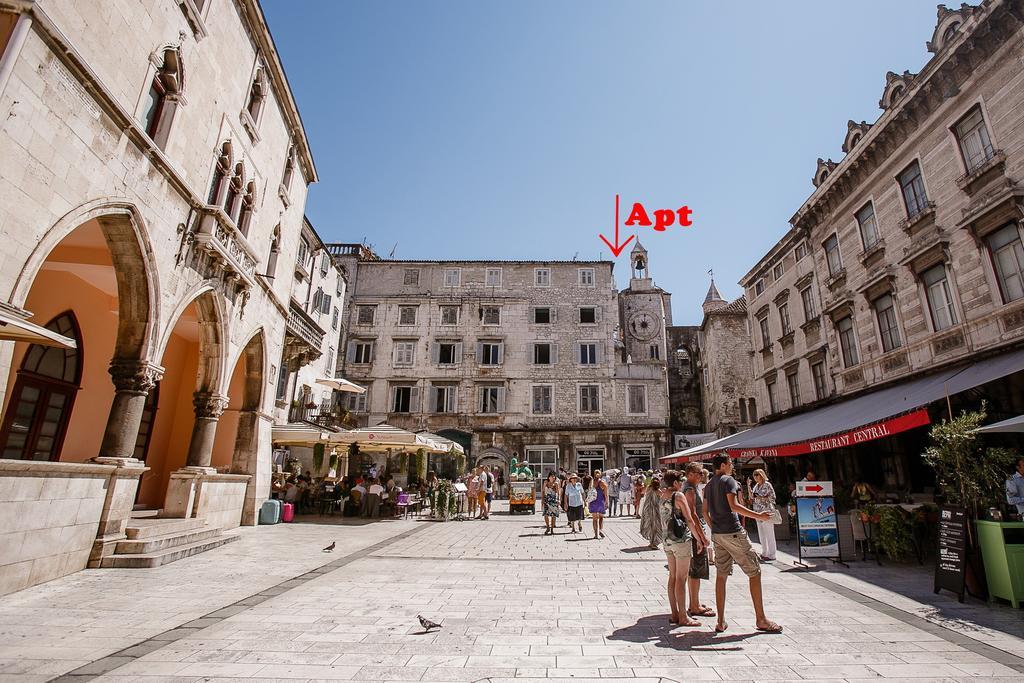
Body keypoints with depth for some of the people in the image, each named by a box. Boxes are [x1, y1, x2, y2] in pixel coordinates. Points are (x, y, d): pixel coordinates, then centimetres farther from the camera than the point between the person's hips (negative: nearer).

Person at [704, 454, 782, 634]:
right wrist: (758, 515, -18)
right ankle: (761, 620, 10)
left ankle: (721, 621, 12)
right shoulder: (729, 481, -8)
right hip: (733, 532, -8)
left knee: (721, 576, 10)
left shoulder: (708, 485, 15)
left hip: (717, 534, 8)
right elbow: (734, 506, -20)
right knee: (754, 572, 4)